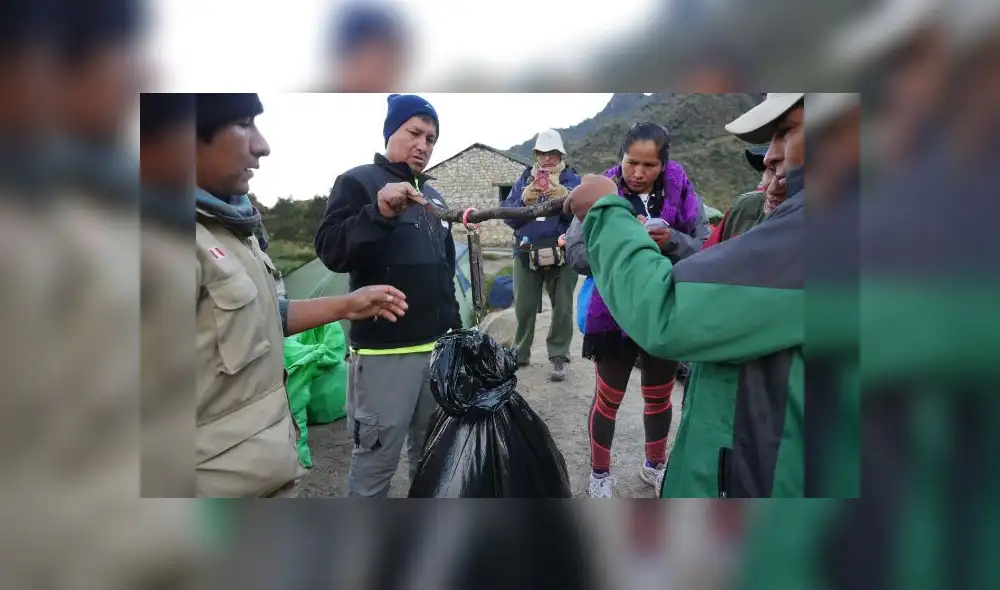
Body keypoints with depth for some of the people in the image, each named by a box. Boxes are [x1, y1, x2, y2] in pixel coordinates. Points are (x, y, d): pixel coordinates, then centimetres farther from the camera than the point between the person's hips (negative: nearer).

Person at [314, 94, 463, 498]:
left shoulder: (433, 196, 17)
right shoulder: (358, 182, -4)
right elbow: (331, 252, -17)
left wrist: (456, 327, 21)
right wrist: (379, 214, -31)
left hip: (438, 346, 7)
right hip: (385, 352, -7)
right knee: (375, 459, 1)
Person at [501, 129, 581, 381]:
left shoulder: (573, 180, 5)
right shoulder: (523, 181, 12)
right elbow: (507, 217, 5)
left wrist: (566, 199, -26)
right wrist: (523, 201, -13)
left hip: (562, 255, -2)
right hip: (526, 254, 2)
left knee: (562, 308, 2)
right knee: (524, 308, 8)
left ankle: (558, 357, 12)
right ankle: (520, 353, 23)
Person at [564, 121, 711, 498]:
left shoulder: (681, 193, -5)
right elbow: (576, 255, -14)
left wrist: (672, 241, -24)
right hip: (615, 315, -2)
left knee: (659, 398, 20)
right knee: (608, 398, 13)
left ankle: (654, 465, 45)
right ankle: (600, 472, 35)